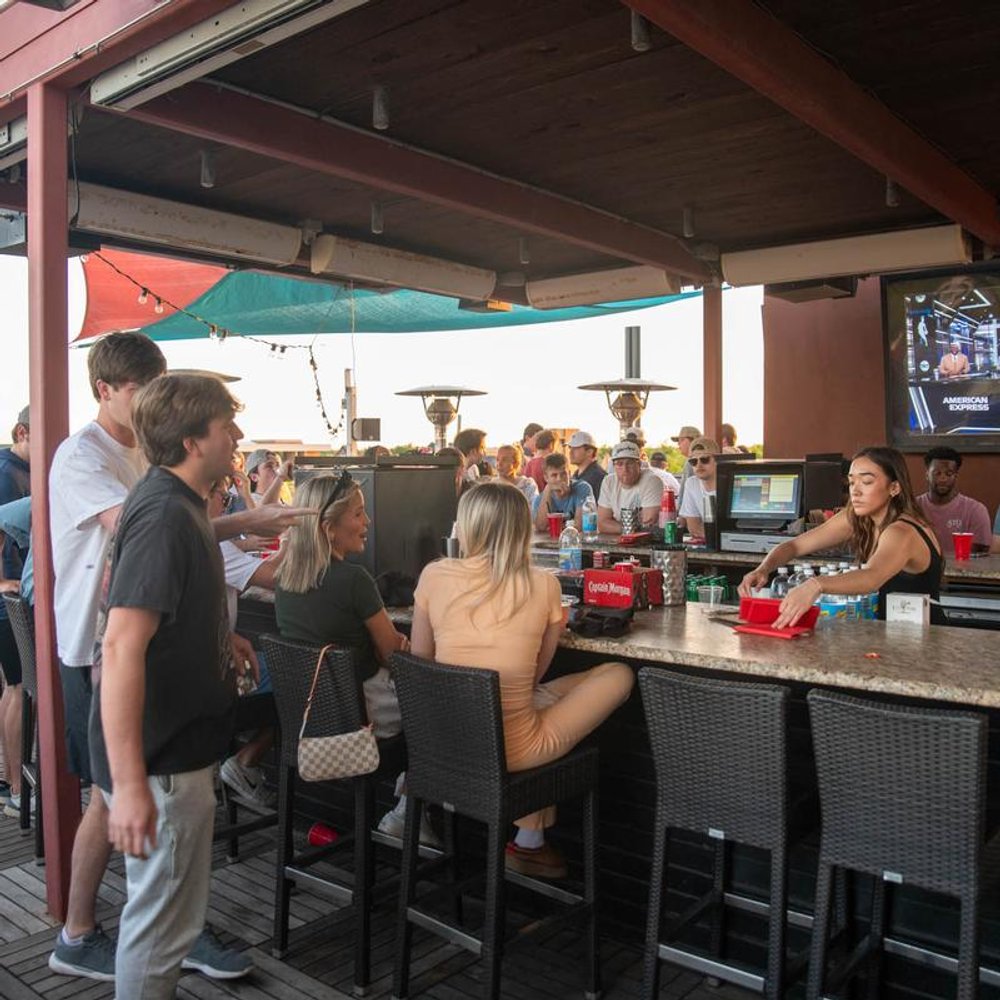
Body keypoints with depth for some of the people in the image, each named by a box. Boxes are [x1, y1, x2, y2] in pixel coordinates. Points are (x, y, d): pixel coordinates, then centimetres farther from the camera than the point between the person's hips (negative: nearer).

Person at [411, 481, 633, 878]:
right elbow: (536, 673, 4)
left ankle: (531, 843, 30)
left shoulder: (434, 576, -6)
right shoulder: (543, 585, -9)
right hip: (511, 751, -4)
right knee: (620, 674, 13)